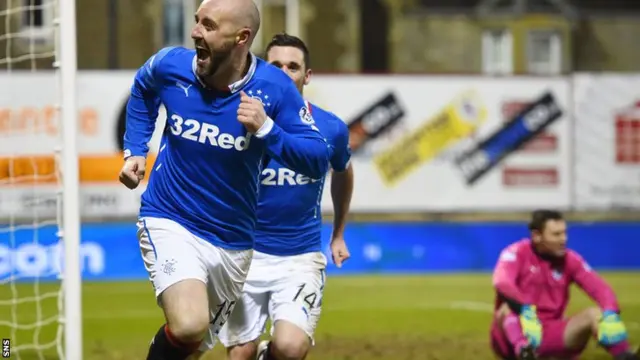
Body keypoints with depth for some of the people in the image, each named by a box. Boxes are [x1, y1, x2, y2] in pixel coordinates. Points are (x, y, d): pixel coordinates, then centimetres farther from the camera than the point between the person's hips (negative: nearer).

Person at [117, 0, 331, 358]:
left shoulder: (275, 89, -14)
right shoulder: (170, 66, -11)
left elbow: (318, 161, -15)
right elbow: (143, 90, 15)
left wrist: (266, 129, -29)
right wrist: (134, 151, 9)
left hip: (233, 241, 2)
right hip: (170, 222, -2)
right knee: (189, 326, -27)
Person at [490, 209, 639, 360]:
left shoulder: (570, 259, 4)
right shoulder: (516, 253, -8)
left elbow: (599, 287, -6)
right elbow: (502, 283, -28)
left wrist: (611, 314, -27)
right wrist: (524, 309, -45)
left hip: (553, 335, 4)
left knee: (595, 313, -15)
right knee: (508, 307, -33)